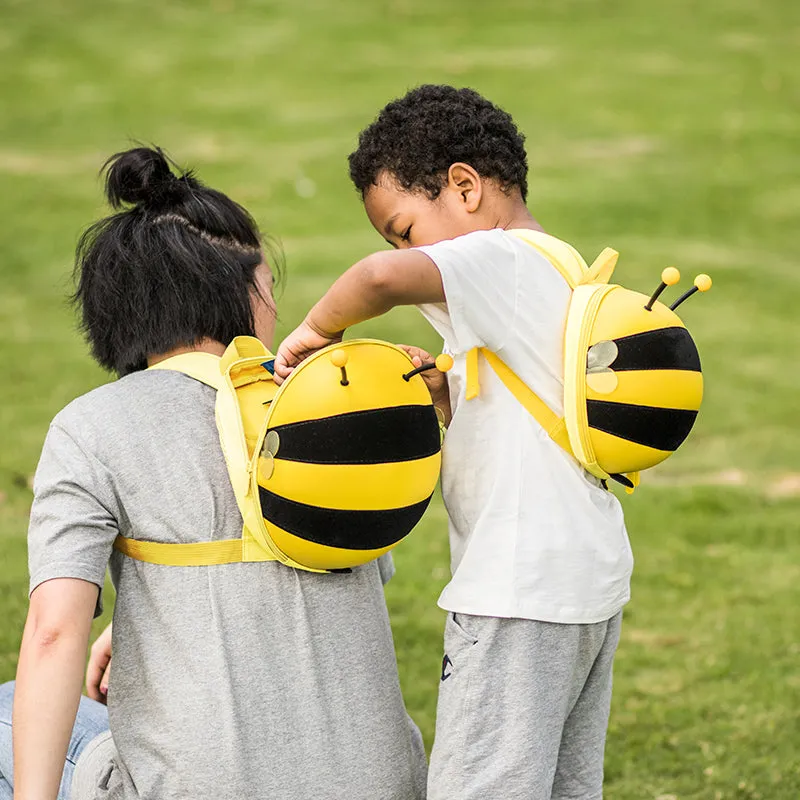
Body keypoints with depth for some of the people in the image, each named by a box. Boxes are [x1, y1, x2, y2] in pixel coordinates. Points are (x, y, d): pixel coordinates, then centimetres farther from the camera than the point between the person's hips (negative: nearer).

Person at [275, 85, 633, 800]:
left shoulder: (500, 259, -14)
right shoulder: (567, 271, 16)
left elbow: (385, 277, -34)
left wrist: (318, 328, -17)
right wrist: (443, 388, 7)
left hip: (521, 598, -10)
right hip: (592, 582, 10)